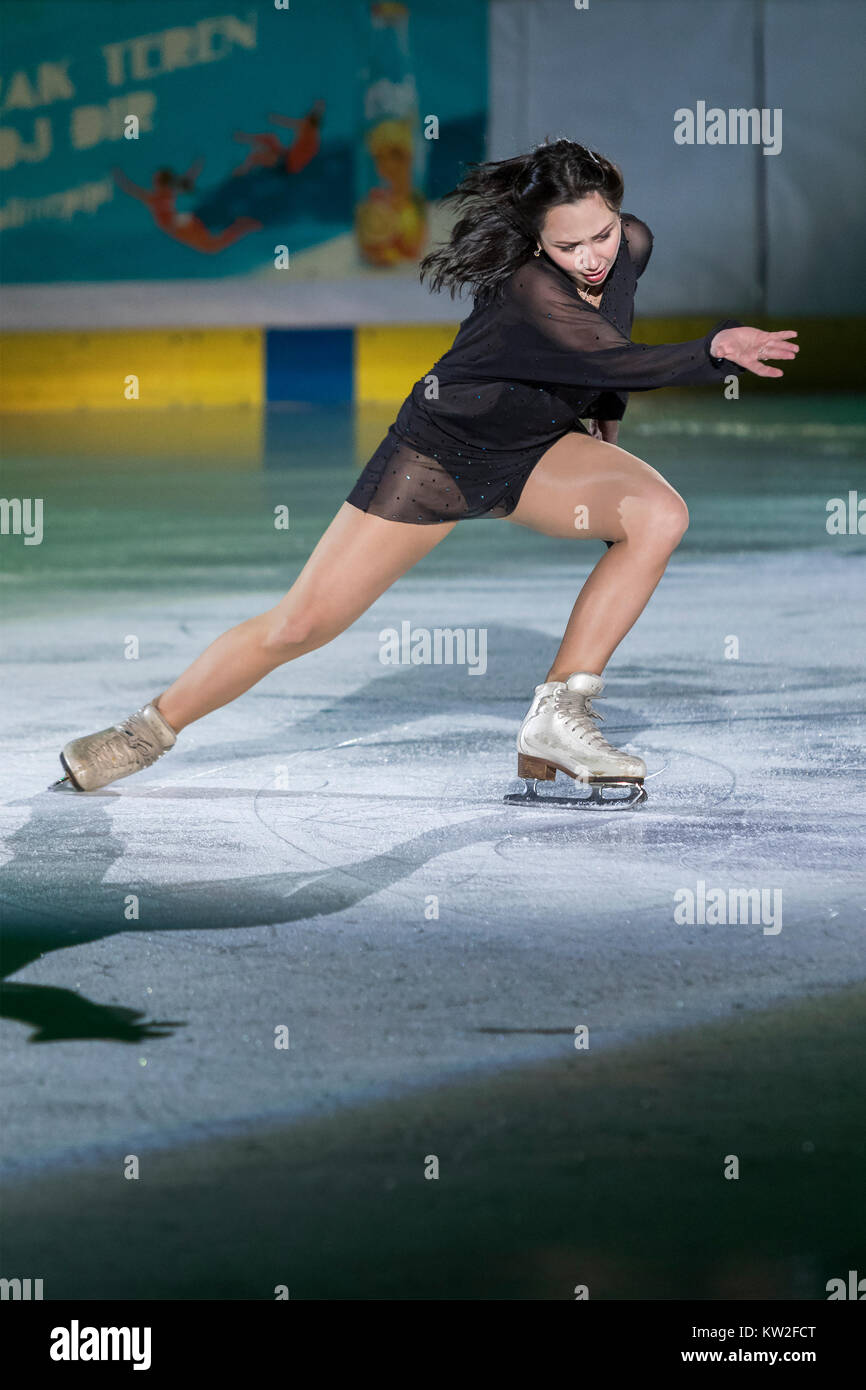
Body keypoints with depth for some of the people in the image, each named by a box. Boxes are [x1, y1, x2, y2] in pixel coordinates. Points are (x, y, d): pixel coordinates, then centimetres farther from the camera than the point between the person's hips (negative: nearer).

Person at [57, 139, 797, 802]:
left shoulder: (634, 245, -10)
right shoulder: (528, 288, -32)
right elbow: (614, 360, -47)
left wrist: (606, 413, 11)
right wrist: (716, 351, -59)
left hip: (537, 449, 6)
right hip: (440, 448, -6)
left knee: (660, 515, -23)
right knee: (302, 623, -8)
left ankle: (555, 721, -19)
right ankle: (150, 731, 13)